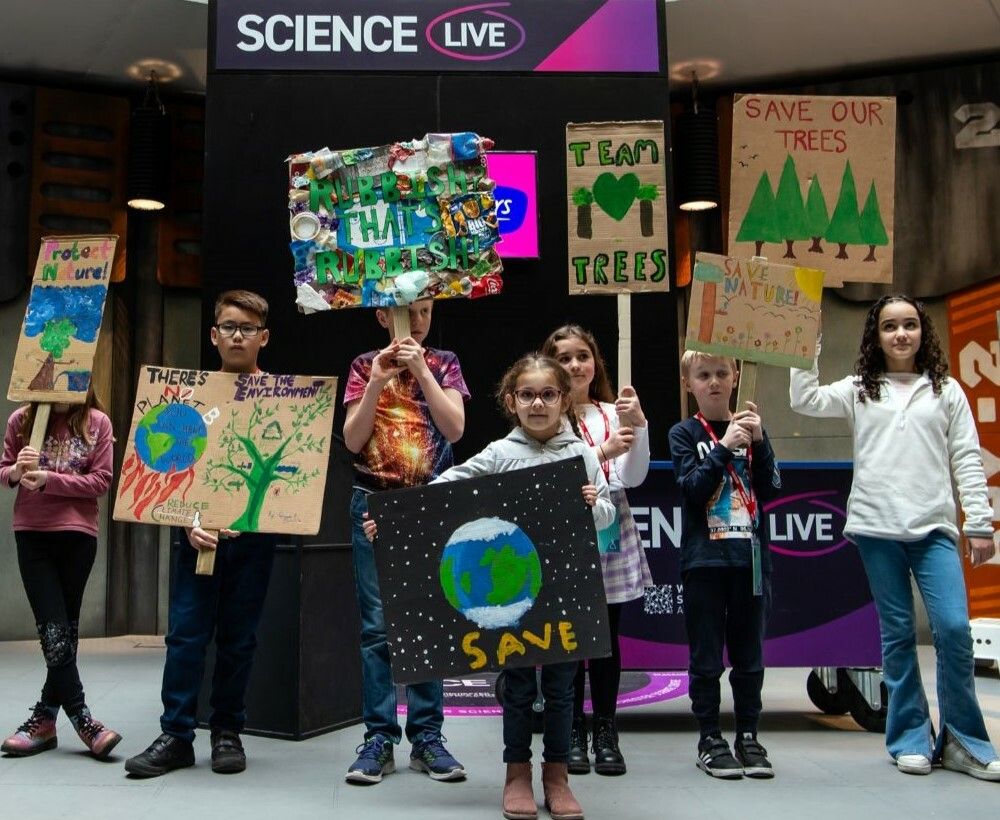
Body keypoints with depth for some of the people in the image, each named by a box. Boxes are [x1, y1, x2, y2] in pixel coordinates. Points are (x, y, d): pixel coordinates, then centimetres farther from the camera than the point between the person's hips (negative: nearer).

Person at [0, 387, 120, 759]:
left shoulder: (97, 422, -2)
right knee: (54, 630, -4)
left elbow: (101, 481, -6)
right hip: (31, 533, 1)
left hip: (78, 534, 0)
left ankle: (44, 719, 17)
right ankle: (82, 720, 2)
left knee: (65, 628, 6)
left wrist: (49, 479, -16)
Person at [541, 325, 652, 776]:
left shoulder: (614, 413, 8)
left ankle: (606, 733, 18)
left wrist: (639, 425, -13)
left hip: (612, 535, 3)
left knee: (607, 635, 7)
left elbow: (632, 478, 0)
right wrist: (603, 452, -20)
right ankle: (573, 734, 14)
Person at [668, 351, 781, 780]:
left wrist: (758, 442, -11)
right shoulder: (684, 433, 1)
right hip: (704, 558, -3)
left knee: (749, 654, 10)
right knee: (706, 657, 4)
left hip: (750, 555, 3)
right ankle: (709, 739, 15)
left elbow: (770, 490, 0)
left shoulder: (751, 428, 8)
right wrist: (724, 446, -19)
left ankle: (748, 736, 21)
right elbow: (692, 489, -11)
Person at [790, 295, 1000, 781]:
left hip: (934, 527, 0)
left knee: (954, 629, -9)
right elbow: (804, 400, 0)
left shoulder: (946, 390, 11)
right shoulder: (858, 390, 12)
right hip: (877, 527, 0)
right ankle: (910, 738, 16)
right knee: (897, 633, 5)